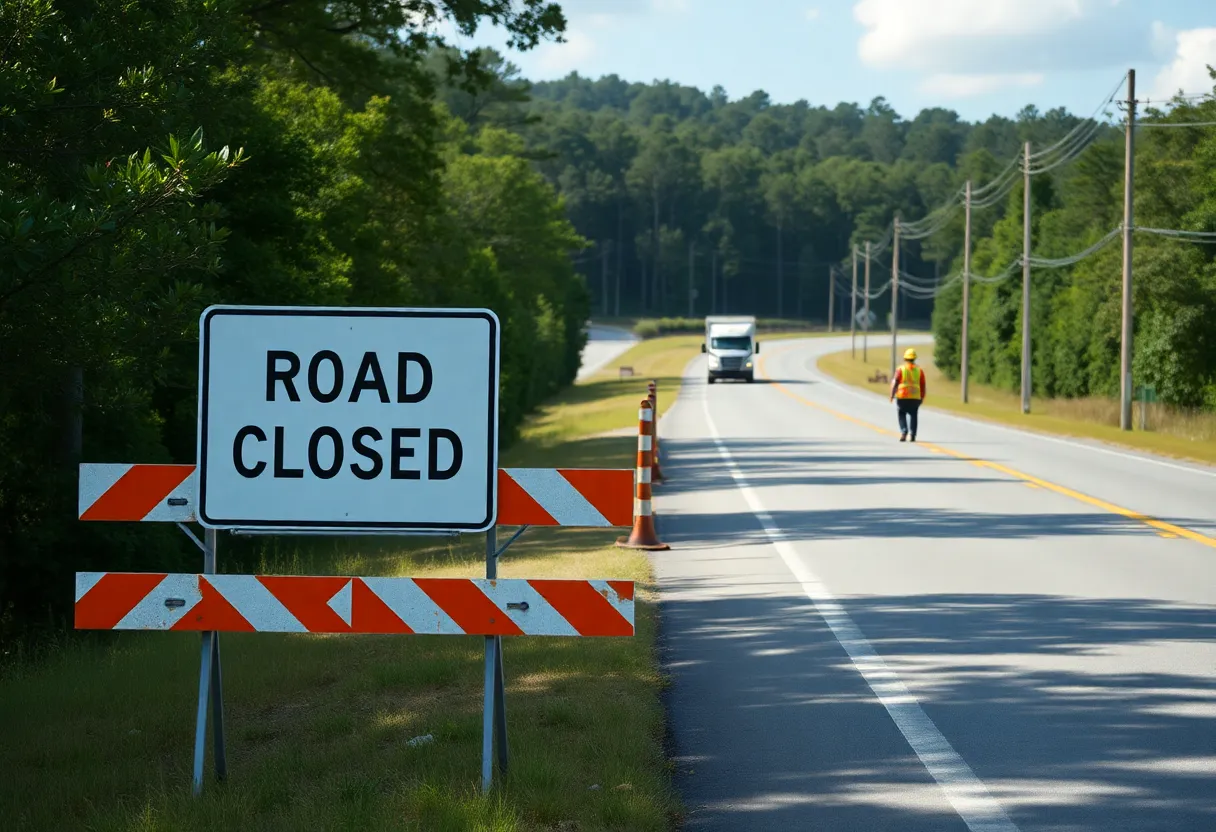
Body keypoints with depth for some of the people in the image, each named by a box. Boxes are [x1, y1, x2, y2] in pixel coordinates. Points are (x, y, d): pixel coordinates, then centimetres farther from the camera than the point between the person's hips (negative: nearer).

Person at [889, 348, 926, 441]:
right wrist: (922, 397, 16)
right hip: (915, 397, 2)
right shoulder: (919, 370, 6)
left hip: (902, 396, -2)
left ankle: (903, 432, -11)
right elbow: (923, 385, 7)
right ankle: (913, 435, 7)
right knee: (913, 416, 11)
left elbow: (895, 383, -7)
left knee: (902, 415, 8)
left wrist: (892, 395, 0)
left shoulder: (900, 369, -2)